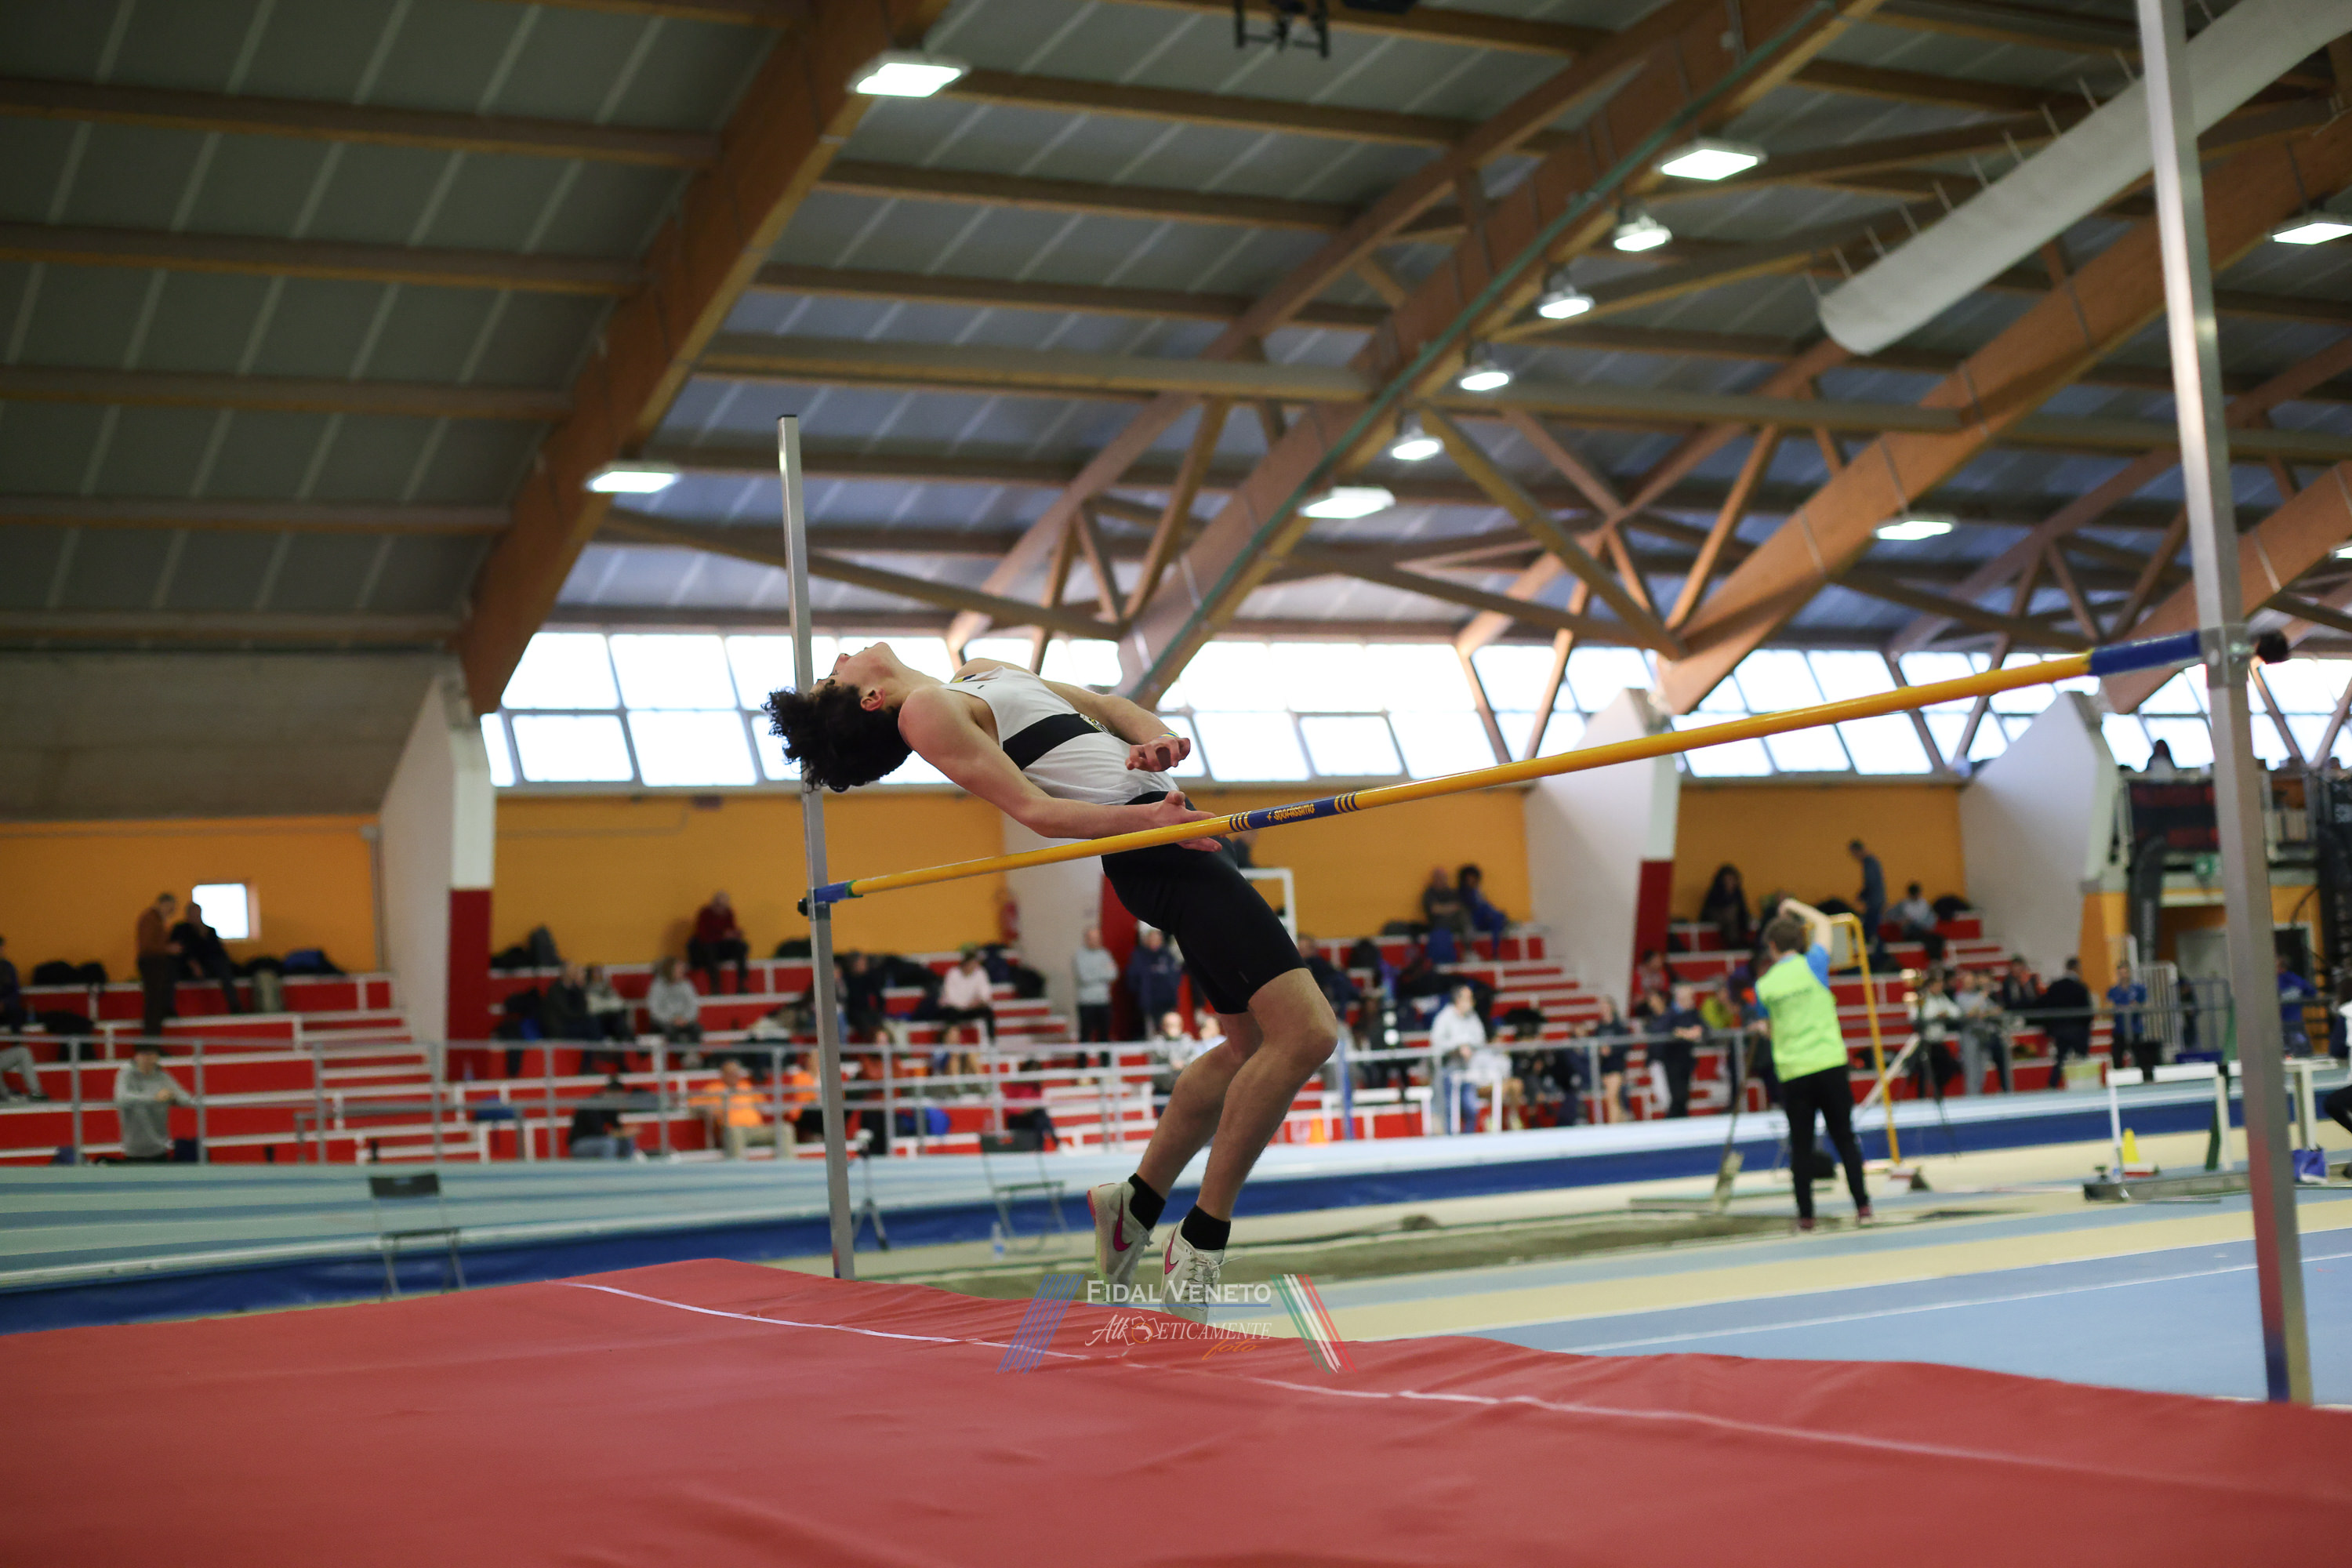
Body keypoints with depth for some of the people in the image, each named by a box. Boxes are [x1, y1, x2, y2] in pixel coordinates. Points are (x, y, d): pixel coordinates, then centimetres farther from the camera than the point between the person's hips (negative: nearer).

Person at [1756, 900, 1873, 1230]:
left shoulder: (1764, 985, 2)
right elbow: (1823, 922, 17)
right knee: (1844, 1137, 6)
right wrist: (1794, 906, 29)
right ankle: (1862, 1205, 3)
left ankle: (1805, 1215, 5)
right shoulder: (1813, 965, -1)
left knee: (1800, 1144, 5)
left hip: (1792, 1073, 1)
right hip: (1830, 1064, -1)